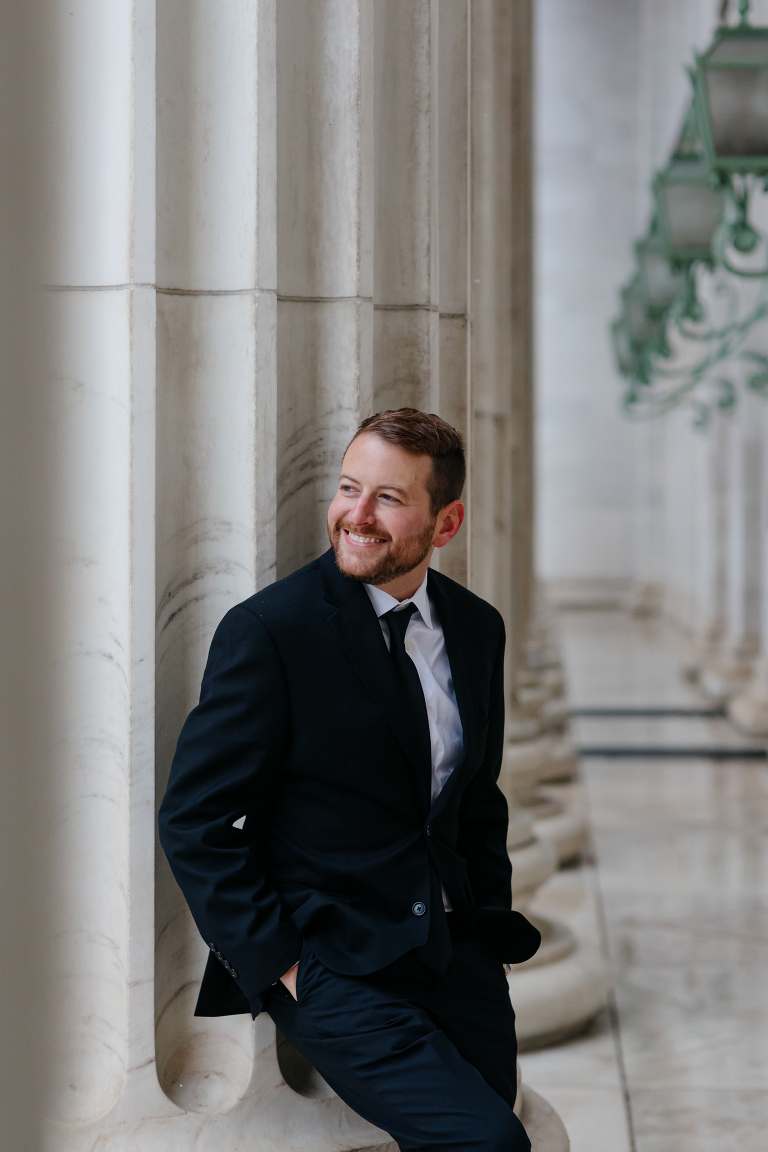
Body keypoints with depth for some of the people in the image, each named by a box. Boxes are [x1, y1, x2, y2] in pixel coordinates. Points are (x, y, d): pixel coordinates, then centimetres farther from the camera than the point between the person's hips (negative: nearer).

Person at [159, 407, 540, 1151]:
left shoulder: (477, 628, 8)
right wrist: (279, 963, -14)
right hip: (330, 963, -6)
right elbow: (193, 822, -10)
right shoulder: (267, 630, -11)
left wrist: (492, 923, 10)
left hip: (452, 951, 6)